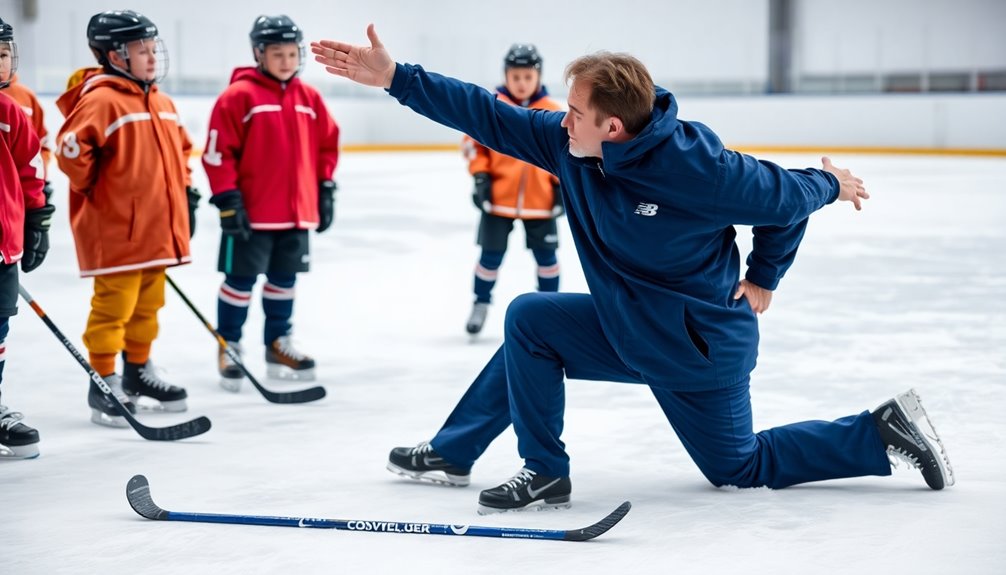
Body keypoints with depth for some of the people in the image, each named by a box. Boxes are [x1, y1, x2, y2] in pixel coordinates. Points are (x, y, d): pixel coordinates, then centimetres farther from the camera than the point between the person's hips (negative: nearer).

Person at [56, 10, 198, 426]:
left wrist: (185, 193, 17)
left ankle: (138, 372, 31)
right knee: (113, 307, -2)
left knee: (148, 305, 17)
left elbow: (180, 149, 26)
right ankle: (103, 384, 7)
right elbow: (71, 149, -22)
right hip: (116, 231, -8)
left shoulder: (163, 104, 13)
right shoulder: (101, 100, -15)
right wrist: (95, 191, -11)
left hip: (157, 228, 8)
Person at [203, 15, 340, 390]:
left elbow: (327, 146, 16)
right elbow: (217, 151, -11)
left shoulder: (310, 99, 7)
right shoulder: (239, 96, -10)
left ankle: (278, 344, 29)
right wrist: (227, 197, -14)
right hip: (251, 213, -5)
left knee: (284, 279, 16)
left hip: (297, 213, 6)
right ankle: (228, 348, 15)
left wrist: (325, 190, 13)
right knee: (241, 280, 2)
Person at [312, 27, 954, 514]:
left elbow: (785, 196, -17)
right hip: (627, 325, 6)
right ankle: (451, 454, 15)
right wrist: (394, 77, -17)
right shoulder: (569, 144, -14)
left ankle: (883, 431, 16)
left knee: (739, 467, 7)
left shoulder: (697, 165, -32)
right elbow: (486, 114, -12)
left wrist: (763, 277, 2)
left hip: (702, 342, -6)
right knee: (530, 321, 2)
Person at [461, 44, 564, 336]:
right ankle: (480, 304, 25)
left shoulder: (553, 113, -2)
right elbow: (474, 142, 0)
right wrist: (480, 177, -7)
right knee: (491, 254, 5)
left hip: (539, 201, 1)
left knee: (546, 255, 11)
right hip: (498, 199, -1)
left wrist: (561, 185, 2)